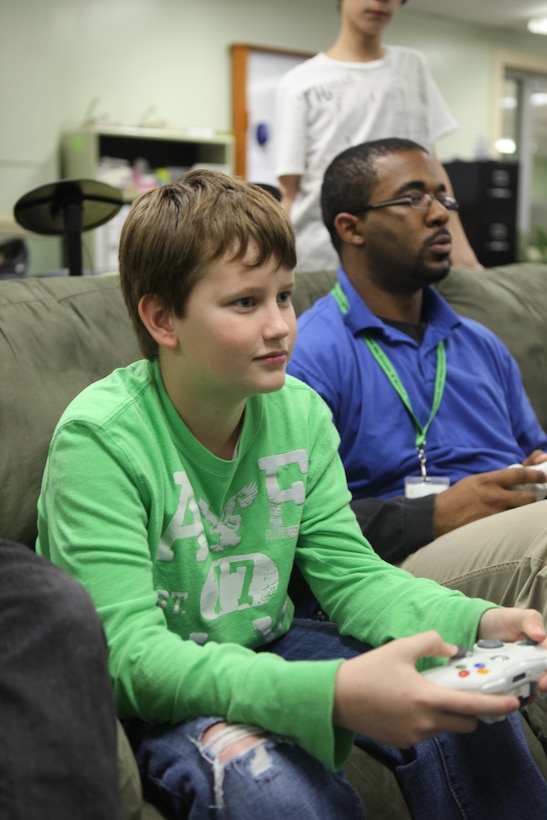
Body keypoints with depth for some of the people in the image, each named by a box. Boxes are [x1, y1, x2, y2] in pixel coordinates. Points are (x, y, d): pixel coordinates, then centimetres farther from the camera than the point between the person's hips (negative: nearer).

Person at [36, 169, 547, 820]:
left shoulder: (301, 413, -5)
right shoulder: (98, 440, -23)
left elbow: (350, 572, -2)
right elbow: (128, 655, -30)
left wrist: (480, 624, -22)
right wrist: (333, 693, -44)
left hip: (265, 653, 6)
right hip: (147, 695, -5)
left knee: (464, 705, -11)